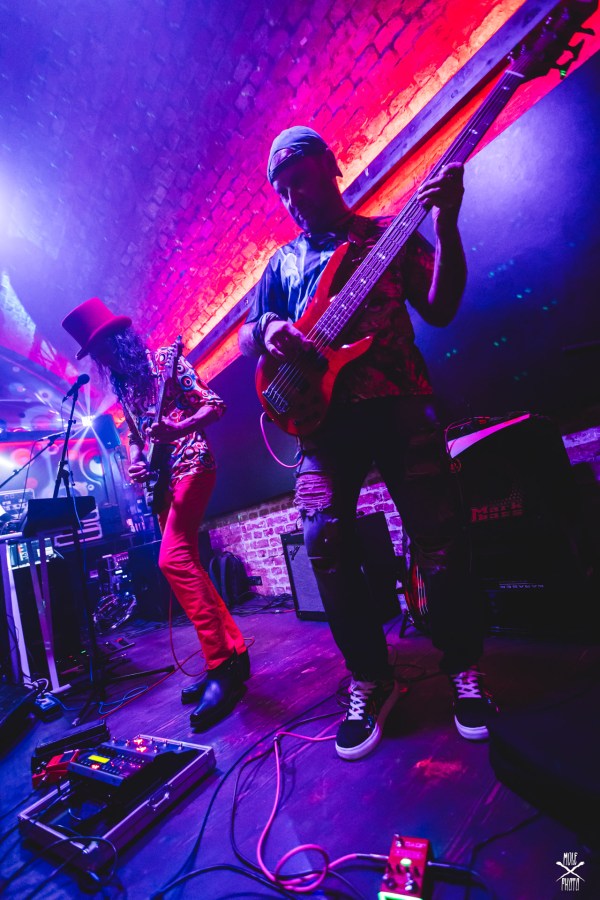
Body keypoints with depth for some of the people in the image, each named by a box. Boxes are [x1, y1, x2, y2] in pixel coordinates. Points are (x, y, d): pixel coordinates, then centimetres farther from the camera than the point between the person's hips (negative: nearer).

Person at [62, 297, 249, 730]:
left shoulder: (165, 360, -3)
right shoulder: (123, 387, 18)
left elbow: (214, 405, -9)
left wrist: (179, 429, -25)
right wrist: (135, 463, 2)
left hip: (191, 464, -8)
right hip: (162, 478, 8)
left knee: (173, 558, -21)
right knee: (188, 565, 6)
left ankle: (222, 664, -12)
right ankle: (233, 653, 17)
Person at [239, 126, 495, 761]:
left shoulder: (391, 232, 17)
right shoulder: (282, 261, 24)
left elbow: (440, 308, 6)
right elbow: (246, 337, 18)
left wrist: (446, 227, -7)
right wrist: (268, 333, -5)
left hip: (399, 400, -1)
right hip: (321, 409, 2)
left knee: (438, 535, -7)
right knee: (324, 539, -10)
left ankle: (463, 668, 16)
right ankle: (370, 679, 9)